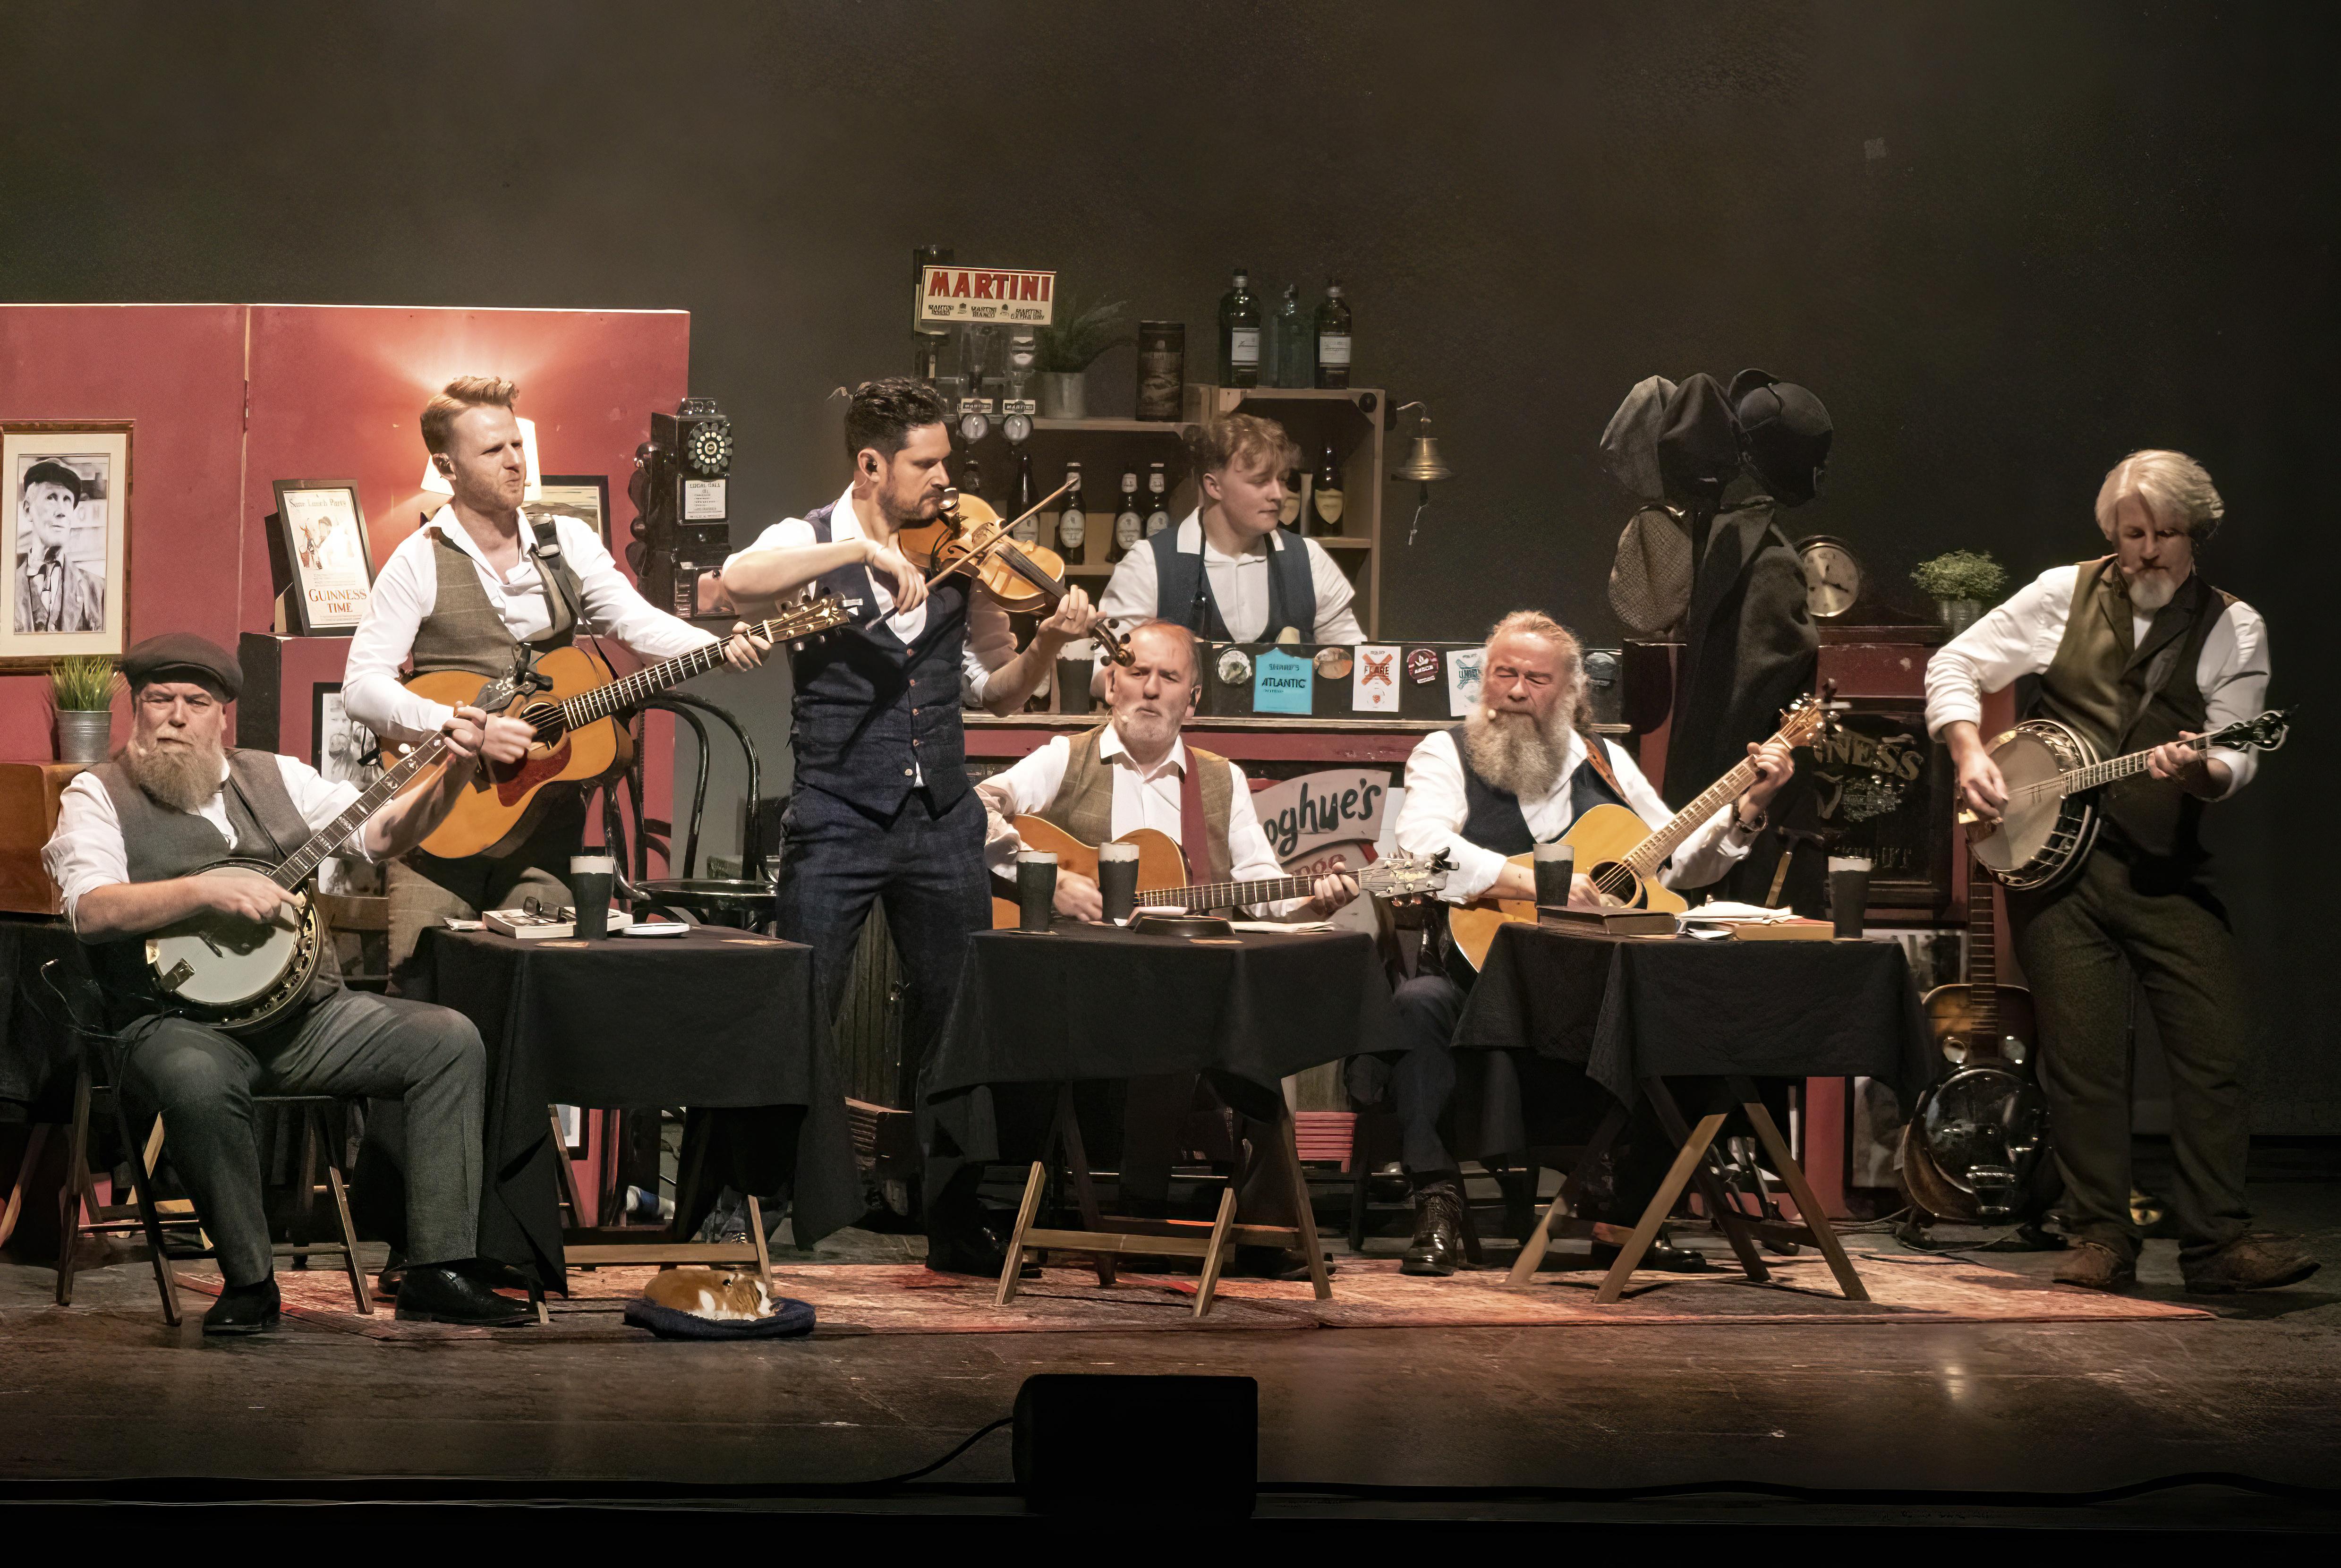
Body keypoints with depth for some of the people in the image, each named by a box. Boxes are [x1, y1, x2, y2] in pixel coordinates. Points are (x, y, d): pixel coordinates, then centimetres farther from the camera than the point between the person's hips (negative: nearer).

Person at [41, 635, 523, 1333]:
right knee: (199, 1085, -40)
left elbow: (381, 832, 10)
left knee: (451, 1041, -14)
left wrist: (454, 773, -6)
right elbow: (92, 910, -13)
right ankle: (248, 1282, -20)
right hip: (182, 1023, -5)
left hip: (307, 1013, 5)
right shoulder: (98, 797, 3)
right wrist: (208, 892, -23)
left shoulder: (275, 777, 17)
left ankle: (438, 1272, -14)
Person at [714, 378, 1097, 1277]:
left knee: (957, 1021, 7)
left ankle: (956, 1229, 17)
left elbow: (997, 691, 12)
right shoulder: (810, 544, -2)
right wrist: (864, 550, -30)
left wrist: (1048, 643, -7)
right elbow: (737, 582, -25)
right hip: (838, 817, -4)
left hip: (942, 820, 4)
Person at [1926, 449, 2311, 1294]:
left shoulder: (2233, 629, 3)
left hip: (2166, 872, 1)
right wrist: (1970, 755, -5)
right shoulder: (2065, 595, 5)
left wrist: (2200, 771, -28)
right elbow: (1954, 666, 10)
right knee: (2083, 1055, -1)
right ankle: (2100, 1240, 8)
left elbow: (2238, 759, -6)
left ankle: (2217, 1241, 1)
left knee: (2215, 1048, -6)